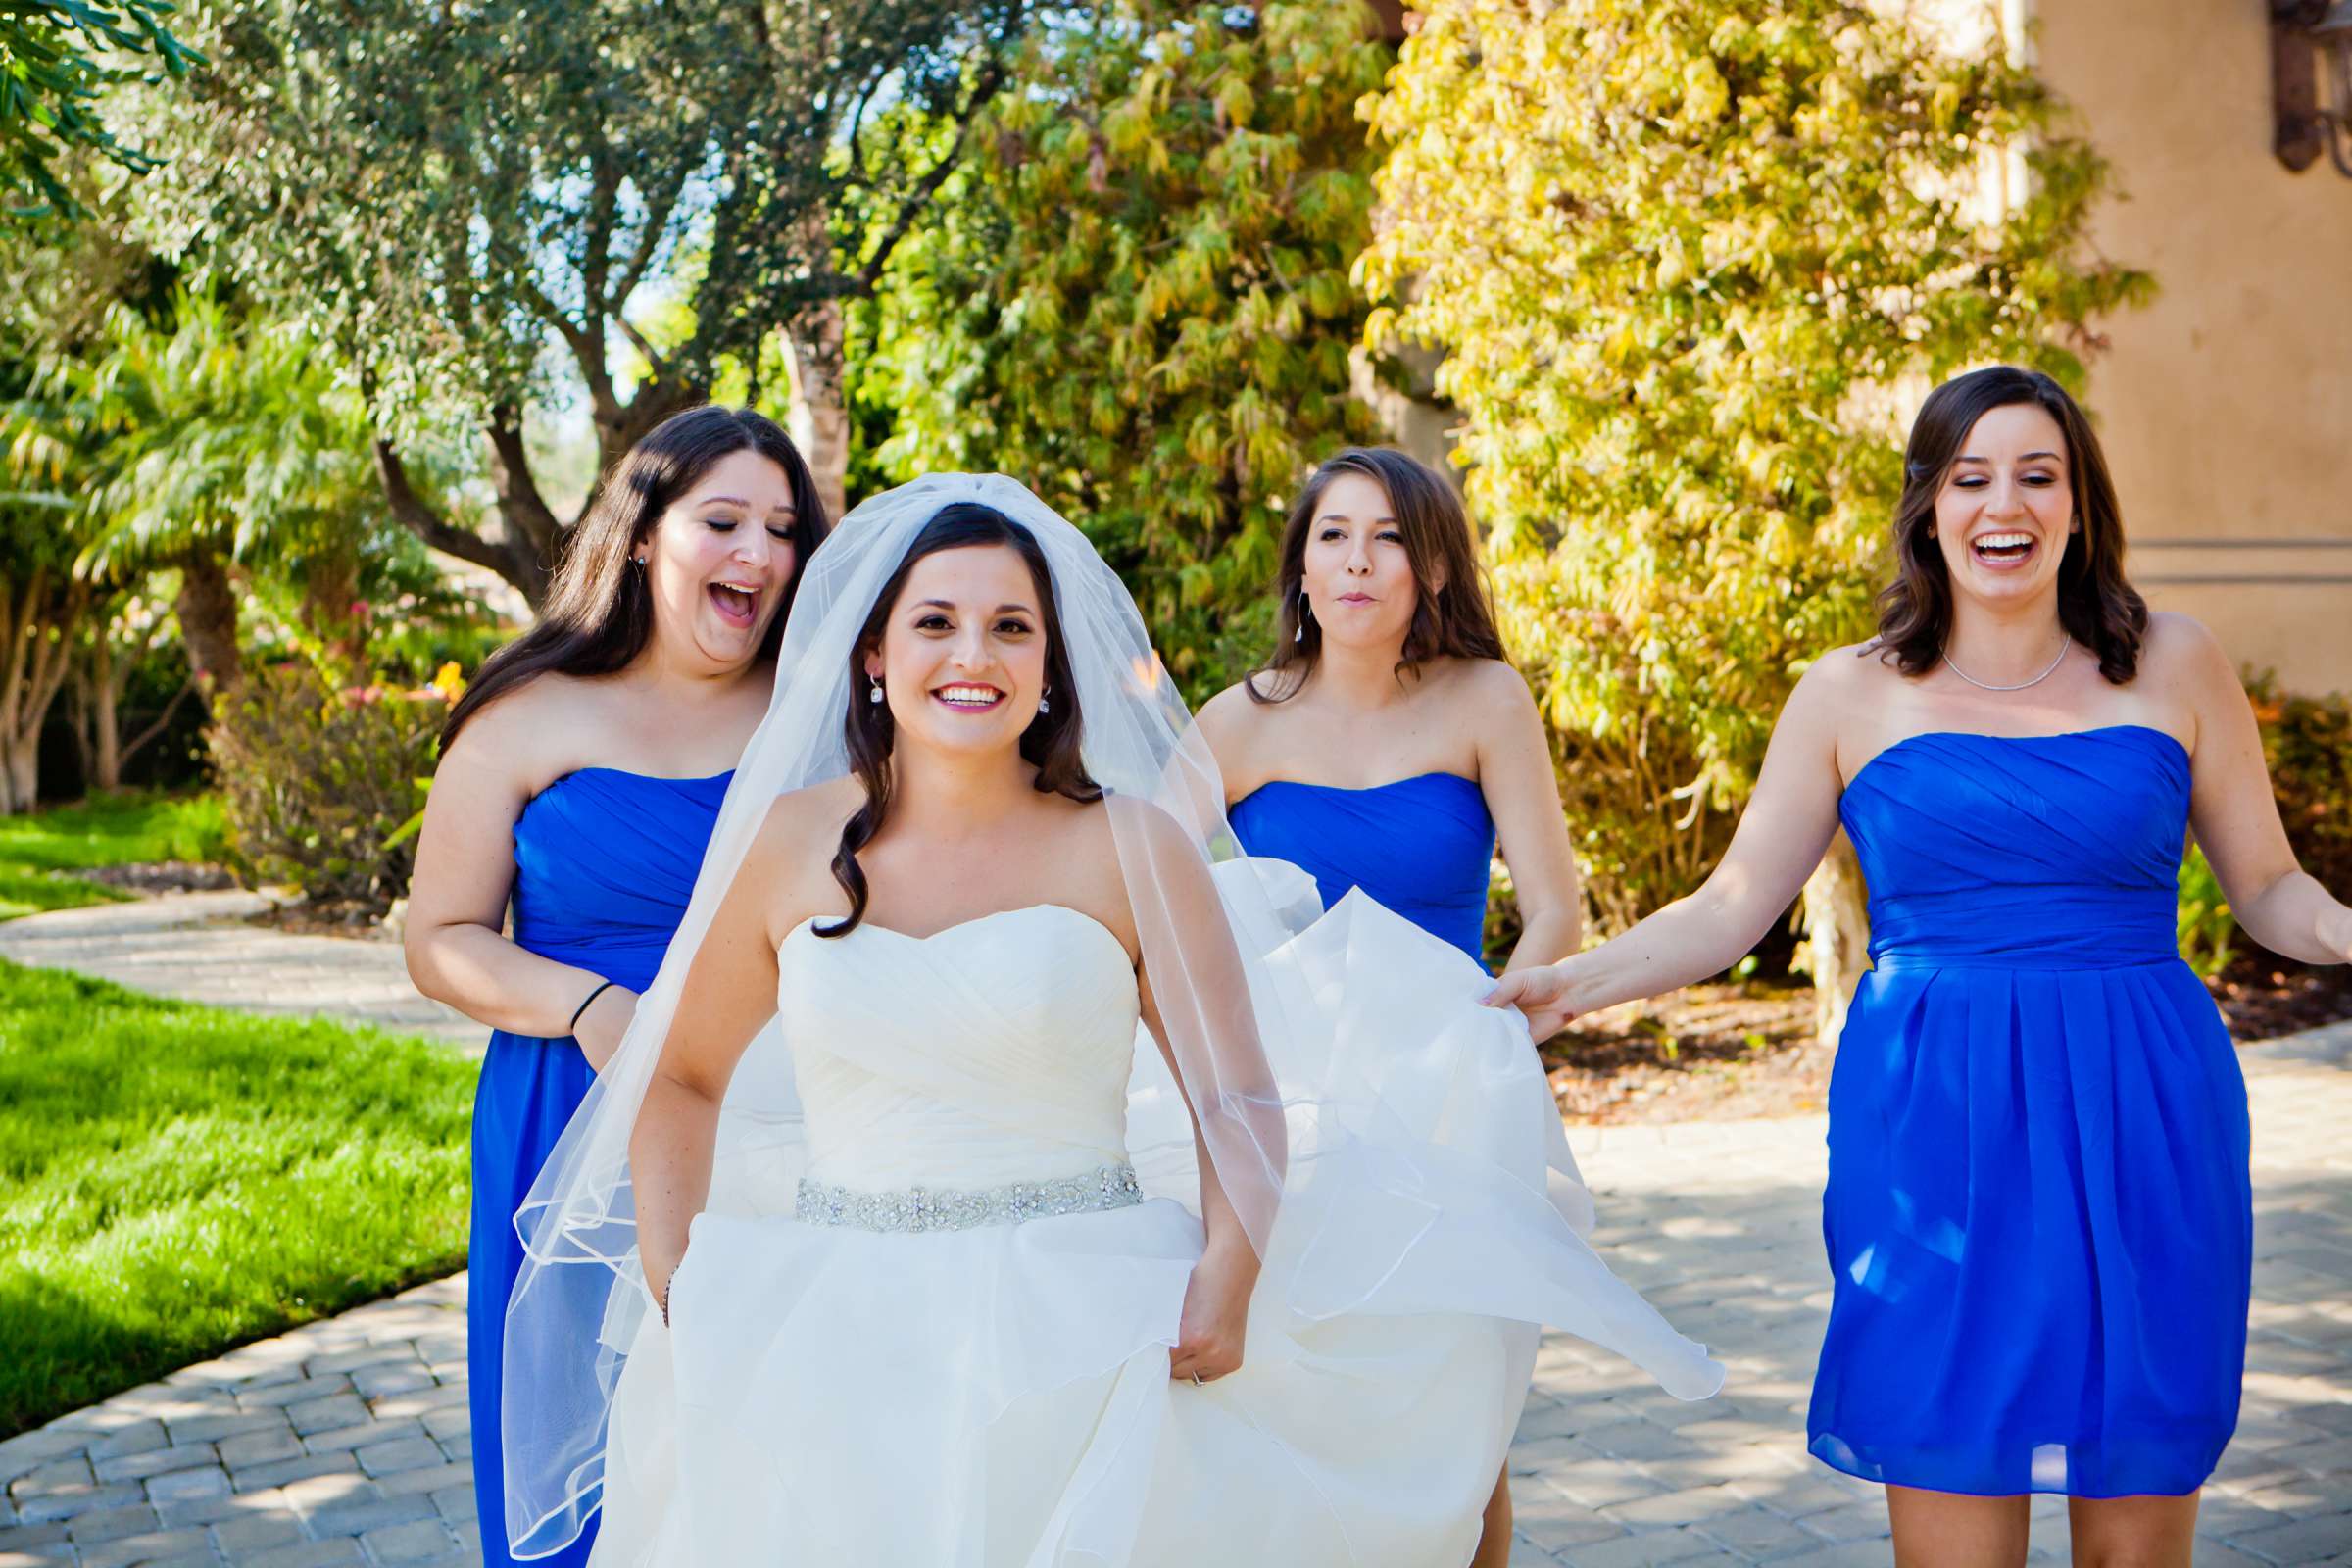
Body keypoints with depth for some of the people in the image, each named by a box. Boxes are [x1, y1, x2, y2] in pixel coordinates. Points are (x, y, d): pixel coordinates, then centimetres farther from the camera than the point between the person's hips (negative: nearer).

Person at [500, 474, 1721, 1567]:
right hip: (840, 1339, 2)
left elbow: (1237, 1099, -1)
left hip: (1087, 1335, -1)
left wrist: (1228, 1277, -17)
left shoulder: (1132, 848, -2)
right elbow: (682, 1079, 13)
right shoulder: (786, 844, 3)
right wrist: (670, 1280, 2)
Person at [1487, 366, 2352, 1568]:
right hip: (1932, 1119, -1)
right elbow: (1732, 905, 6)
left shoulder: (2172, 669, 7)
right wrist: (1571, 986, -7)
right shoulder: (1852, 695, 6)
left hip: (2138, 1117, 1)